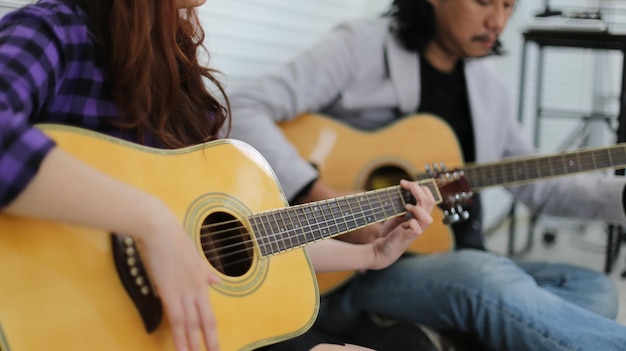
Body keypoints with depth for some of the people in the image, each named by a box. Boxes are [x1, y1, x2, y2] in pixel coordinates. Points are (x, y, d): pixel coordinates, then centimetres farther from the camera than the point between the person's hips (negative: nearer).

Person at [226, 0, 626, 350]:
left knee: (593, 289, -12)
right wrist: (321, 197, -29)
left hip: (451, 260, 8)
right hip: (350, 271, -7)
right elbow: (241, 111, -17)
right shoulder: (363, 46, -8)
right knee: (489, 280, -35)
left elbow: (536, 183, 20)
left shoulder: (489, 88, 13)